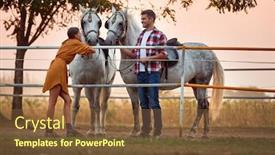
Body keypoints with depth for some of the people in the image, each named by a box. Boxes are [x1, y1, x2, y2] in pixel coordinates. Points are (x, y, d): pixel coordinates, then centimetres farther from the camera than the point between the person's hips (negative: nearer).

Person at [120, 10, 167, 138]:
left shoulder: (159, 36, -3)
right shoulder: (141, 36, 17)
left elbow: (164, 55, -9)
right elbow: (134, 54, 17)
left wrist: (148, 58, -17)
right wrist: (121, 48, 7)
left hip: (152, 73, -7)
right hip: (140, 73, 7)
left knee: (153, 102, -7)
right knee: (143, 103, 9)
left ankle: (157, 131, -5)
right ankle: (145, 130, 13)